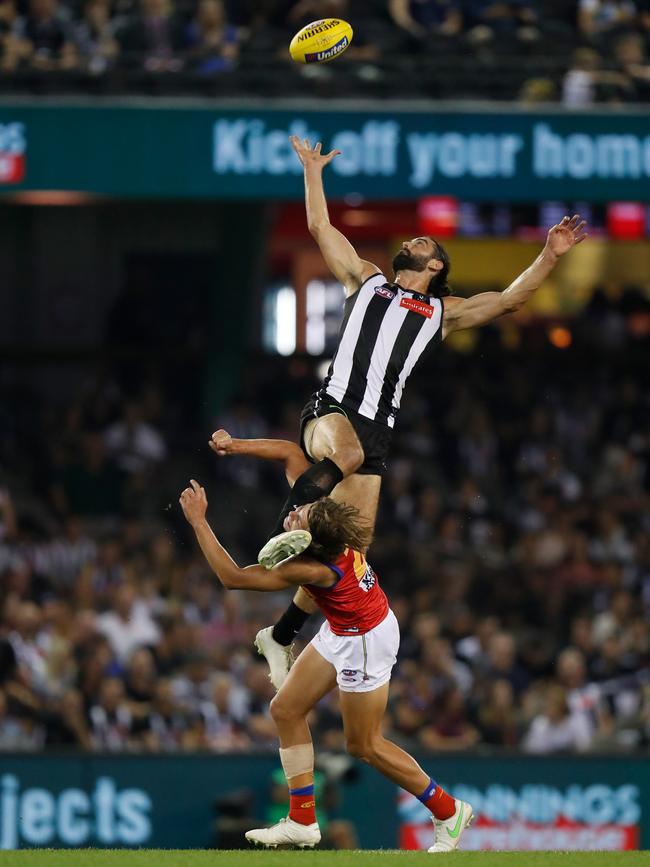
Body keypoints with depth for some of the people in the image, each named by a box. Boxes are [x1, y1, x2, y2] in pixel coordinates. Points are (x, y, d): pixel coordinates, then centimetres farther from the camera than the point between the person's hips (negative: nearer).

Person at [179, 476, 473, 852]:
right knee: (286, 709, 9)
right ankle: (302, 821, 16)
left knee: (364, 744, 5)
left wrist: (199, 521, -32)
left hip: (364, 643, -9)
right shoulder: (333, 524, -18)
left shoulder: (314, 570, -36)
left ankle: (448, 811, 20)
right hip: (342, 632, 9)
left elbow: (232, 577, -33)